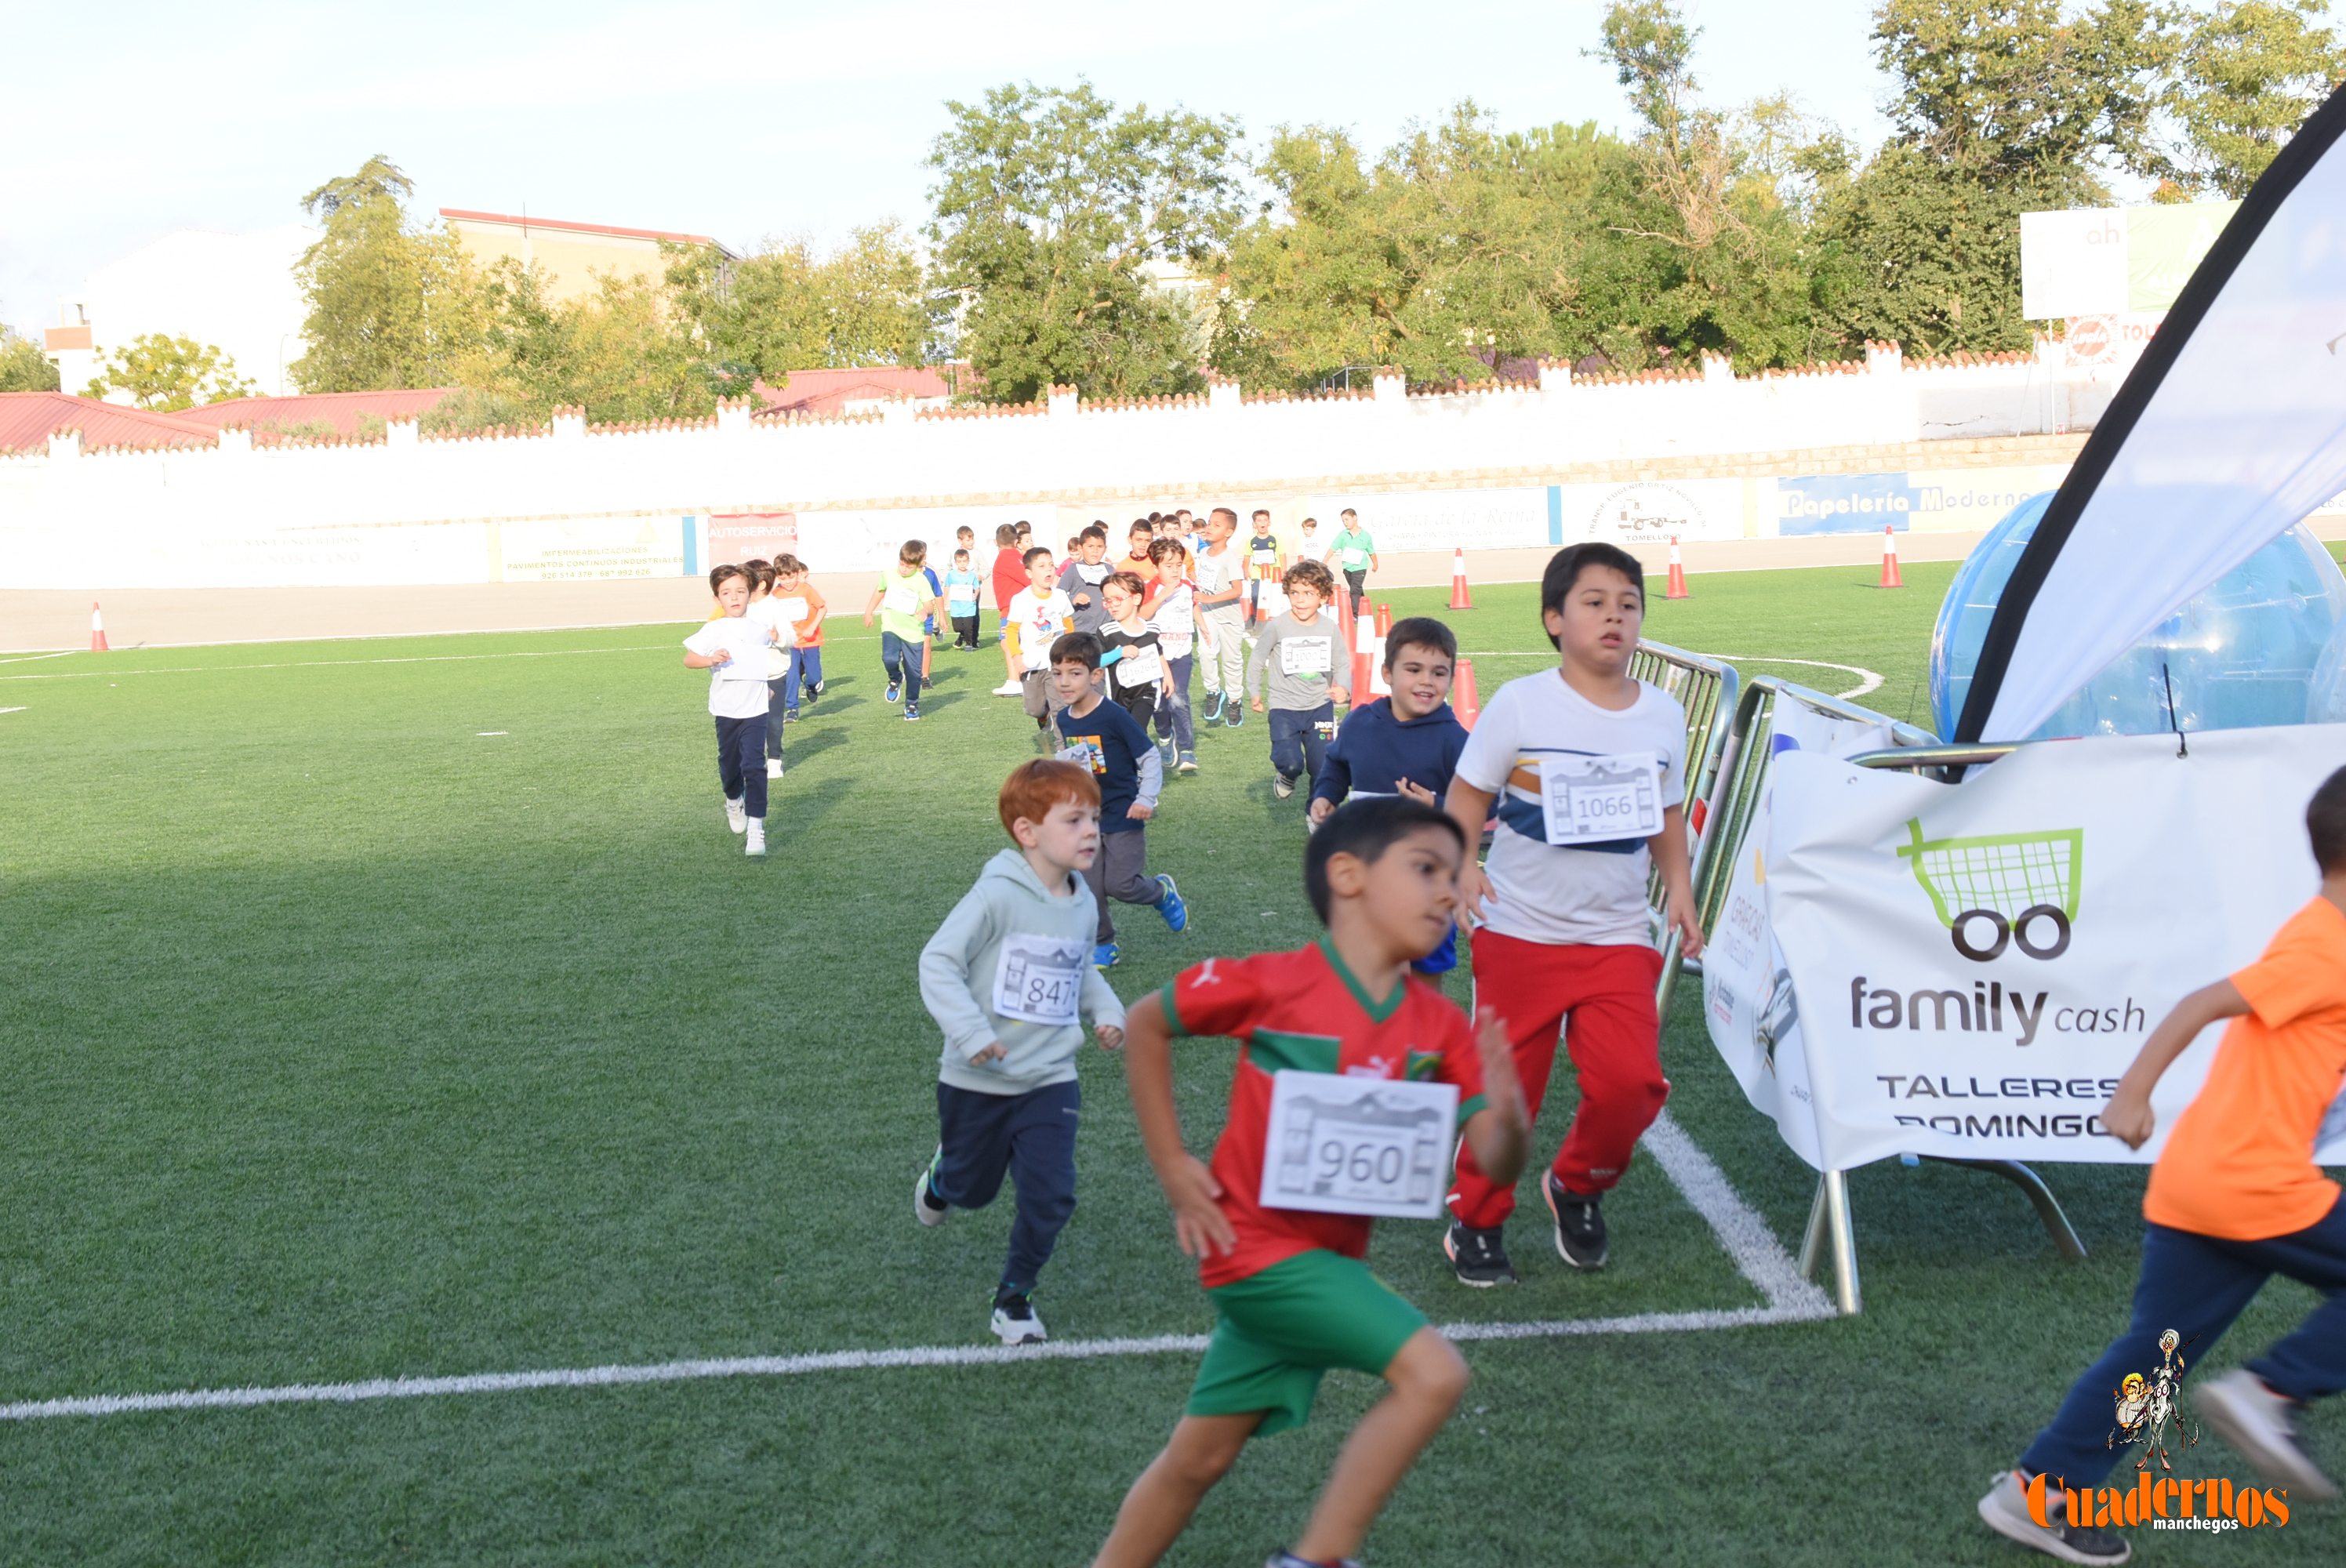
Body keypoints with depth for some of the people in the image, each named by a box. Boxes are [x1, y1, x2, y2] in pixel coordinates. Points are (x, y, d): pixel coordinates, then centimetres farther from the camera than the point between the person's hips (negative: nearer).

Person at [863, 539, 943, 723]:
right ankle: (895, 680, 10)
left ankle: (912, 704, 23)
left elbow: (930, 605, -12)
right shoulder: (888, 575, 1)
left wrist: (926, 611, -35)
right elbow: (880, 591, 21)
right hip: (891, 628, 1)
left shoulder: (922, 581, -9)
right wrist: (868, 612, 25)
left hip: (914, 632, -1)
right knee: (889, 658, -24)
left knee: (914, 671, 3)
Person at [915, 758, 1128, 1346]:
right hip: (977, 1080, -4)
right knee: (974, 1190, 15)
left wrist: (1106, 1010, 3)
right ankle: (941, 1177, 52)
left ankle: (1015, 1295, 15)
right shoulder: (997, 895, -19)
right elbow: (938, 962, -18)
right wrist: (970, 1031, -27)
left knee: (1050, 1195, -8)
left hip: (1050, 1078, 4)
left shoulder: (1083, 906, 2)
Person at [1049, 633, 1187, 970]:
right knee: (1089, 888, 5)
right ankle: (1102, 945, 22)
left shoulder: (1114, 717, -18)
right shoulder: (1063, 719, 1)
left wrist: (1146, 800, -20)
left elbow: (1151, 758, -14)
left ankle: (1163, 893, 24)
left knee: (1121, 884, -6)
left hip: (1123, 816, -5)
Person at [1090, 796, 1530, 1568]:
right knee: (1433, 1373, -18)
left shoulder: (1440, 1027, -1)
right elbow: (1144, 1025, -3)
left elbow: (1494, 1158, -5)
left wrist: (1507, 1112, -29)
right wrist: (1173, 1168, -5)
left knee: (1201, 1456, 16)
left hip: (1331, 1256, 6)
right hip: (1259, 1242, -6)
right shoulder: (1272, 983, -16)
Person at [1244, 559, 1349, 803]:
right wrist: (1254, 691, 0)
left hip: (1320, 707, 3)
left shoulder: (1329, 627, -1)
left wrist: (1343, 687, -14)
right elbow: (1257, 658, 2)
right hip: (1285, 707, -3)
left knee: (1323, 768, 3)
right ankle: (1285, 777, 20)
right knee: (1291, 764, -18)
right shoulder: (1277, 627, -11)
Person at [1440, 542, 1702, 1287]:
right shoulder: (1520, 704, -8)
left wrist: (1679, 891, 2)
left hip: (1619, 938, 3)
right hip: (1520, 933, -3)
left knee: (1631, 1083, -11)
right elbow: (1466, 795, -4)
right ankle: (1474, 1222, 26)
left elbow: (1667, 816, 15)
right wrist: (1460, 865, -21)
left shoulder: (1664, 715, 4)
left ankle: (1577, 1186, 20)